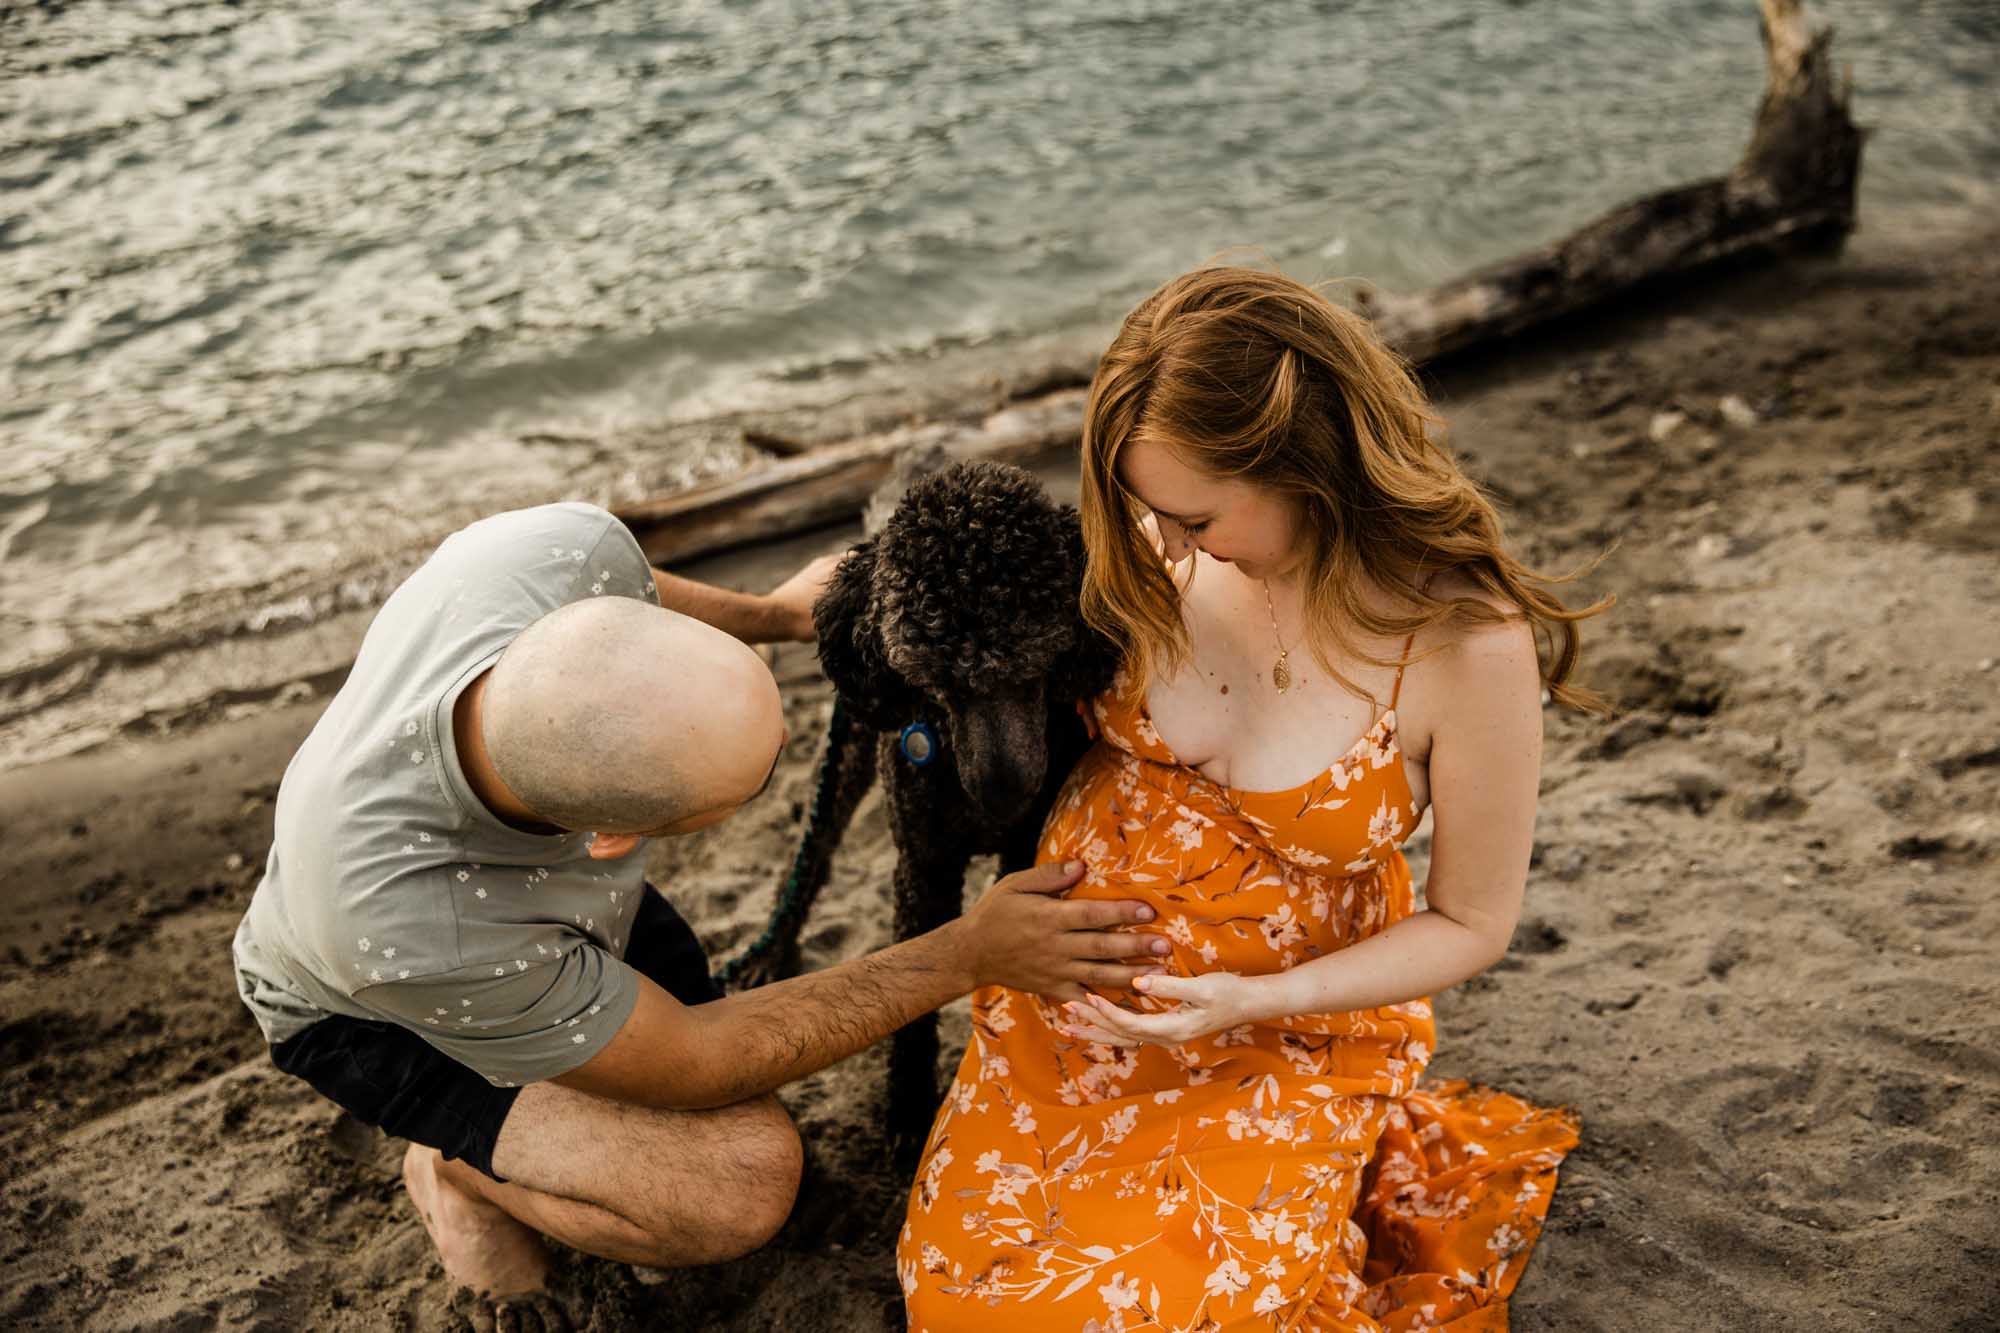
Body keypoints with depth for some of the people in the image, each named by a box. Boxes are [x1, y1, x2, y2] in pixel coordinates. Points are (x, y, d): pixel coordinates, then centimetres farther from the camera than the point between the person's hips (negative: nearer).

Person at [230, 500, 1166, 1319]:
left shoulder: (566, 548, -37)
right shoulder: (417, 933, -45)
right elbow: (693, 1063, -27)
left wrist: (770, 614, 7)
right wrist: (966, 957, -28)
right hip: (372, 1007, -5)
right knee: (737, 1183, -25)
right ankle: (462, 1171, 3)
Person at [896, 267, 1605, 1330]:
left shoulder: (1468, 645, -24)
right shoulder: (1165, 551, -12)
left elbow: (1470, 925, -11)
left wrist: (1256, 1000, -22)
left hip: (1283, 1029, -3)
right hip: (1077, 991, 4)